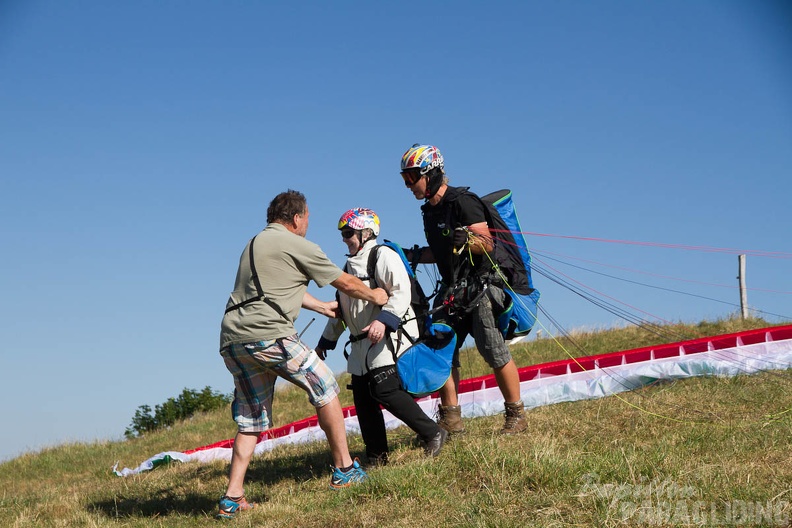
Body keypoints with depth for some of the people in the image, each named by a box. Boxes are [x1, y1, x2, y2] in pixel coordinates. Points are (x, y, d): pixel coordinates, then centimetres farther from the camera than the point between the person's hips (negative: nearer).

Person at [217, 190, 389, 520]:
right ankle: (344, 470, 13)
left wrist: (323, 307, 48)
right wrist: (374, 296, 28)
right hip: (267, 334, -8)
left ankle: (232, 498, 10)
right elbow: (345, 283, 10)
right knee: (324, 387, 8)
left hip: (232, 340, 8)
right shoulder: (297, 245, 1)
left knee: (251, 420, 16)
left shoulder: (254, 244, 26)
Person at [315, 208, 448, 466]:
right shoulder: (350, 265, 22)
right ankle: (377, 458, 11)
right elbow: (341, 308, 30)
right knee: (362, 397, 4)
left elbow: (402, 292, -18)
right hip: (361, 344, 9)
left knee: (386, 390, -19)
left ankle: (433, 434, -8)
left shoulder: (383, 255, -5)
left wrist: (383, 320, -32)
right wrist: (325, 341, 30)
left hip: (389, 338, -9)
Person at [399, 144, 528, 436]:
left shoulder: (463, 202, -12)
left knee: (494, 351, -10)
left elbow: (487, 244, -17)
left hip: (481, 286, -8)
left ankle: (516, 415, 3)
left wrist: (468, 240, -36)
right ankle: (451, 420, 6)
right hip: (453, 289, 9)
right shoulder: (429, 211, 14)